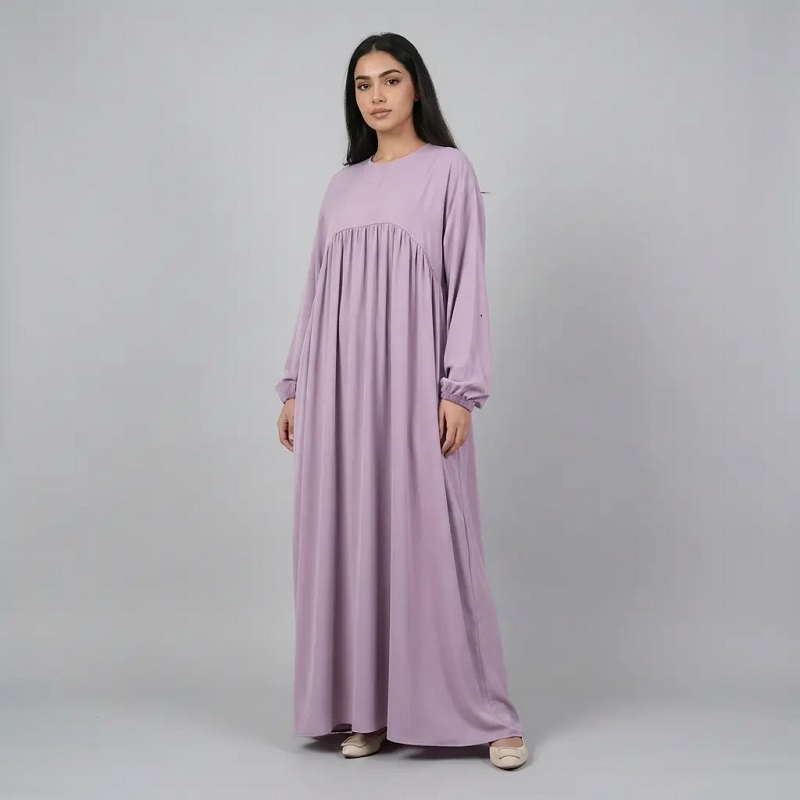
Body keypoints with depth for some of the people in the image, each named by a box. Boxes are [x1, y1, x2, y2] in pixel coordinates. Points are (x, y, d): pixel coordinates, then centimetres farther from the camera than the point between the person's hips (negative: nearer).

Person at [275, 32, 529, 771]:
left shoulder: (448, 169, 4)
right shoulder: (342, 185, 17)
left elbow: (468, 283, -4)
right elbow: (317, 292, 16)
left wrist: (460, 388, -13)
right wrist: (295, 385, 11)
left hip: (412, 375, -5)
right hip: (340, 381, 5)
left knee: (429, 537, -5)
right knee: (351, 536, 4)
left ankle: (483, 712, 6)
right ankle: (369, 707, 14)